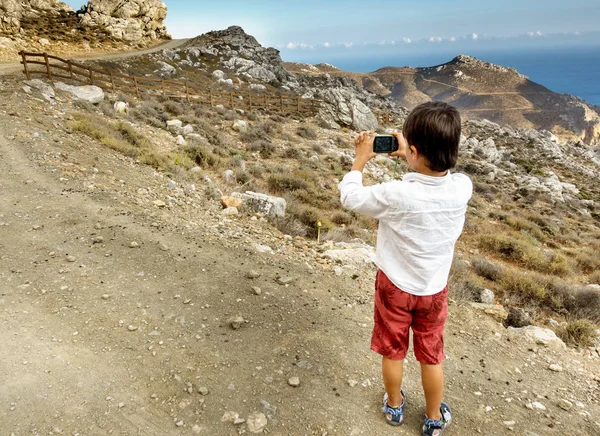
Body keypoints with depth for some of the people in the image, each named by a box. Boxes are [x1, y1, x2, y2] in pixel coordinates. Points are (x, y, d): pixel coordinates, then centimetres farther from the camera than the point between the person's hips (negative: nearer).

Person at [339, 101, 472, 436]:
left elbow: (350, 196, -14)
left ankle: (394, 406, 43)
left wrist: (361, 159, -2)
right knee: (432, 357, 21)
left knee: (393, 352, 21)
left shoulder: (395, 194, -32)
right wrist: (407, 156, 10)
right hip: (434, 289, 3)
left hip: (395, 285, -3)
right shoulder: (463, 188, -19)